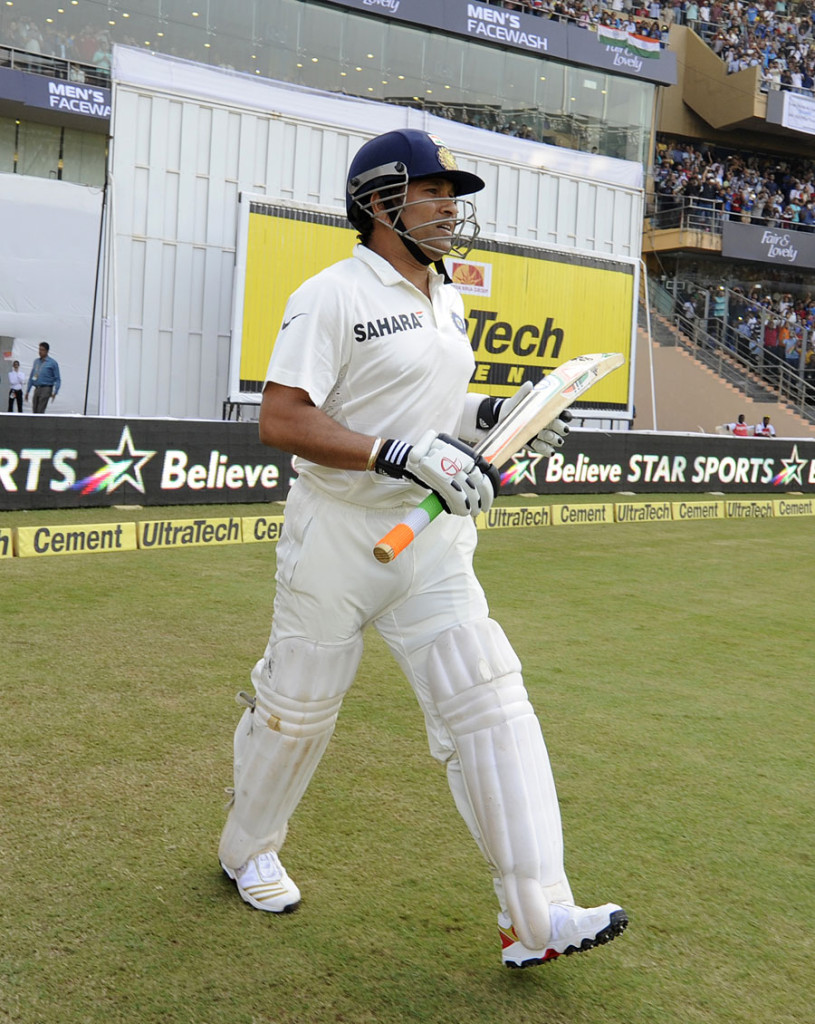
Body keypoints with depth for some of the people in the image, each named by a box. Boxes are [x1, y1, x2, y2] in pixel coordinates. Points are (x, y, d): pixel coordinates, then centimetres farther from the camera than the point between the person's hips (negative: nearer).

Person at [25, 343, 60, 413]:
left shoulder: (53, 363, -2)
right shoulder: (36, 361, 14)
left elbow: (57, 379, -5)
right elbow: (31, 377, 18)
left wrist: (55, 392, -16)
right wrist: (27, 391, 14)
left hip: (46, 389, -6)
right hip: (37, 389, 6)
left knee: (40, 411, -12)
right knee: (35, 411, 5)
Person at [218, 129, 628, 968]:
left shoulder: (446, 301, 13)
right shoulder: (333, 295, -12)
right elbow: (279, 421, -20)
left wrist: (490, 413, 6)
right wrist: (401, 453, -28)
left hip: (432, 541, 6)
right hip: (337, 538, -6)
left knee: (487, 699, -4)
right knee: (296, 706, 9)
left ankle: (535, 914, -1)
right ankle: (247, 849, 37)